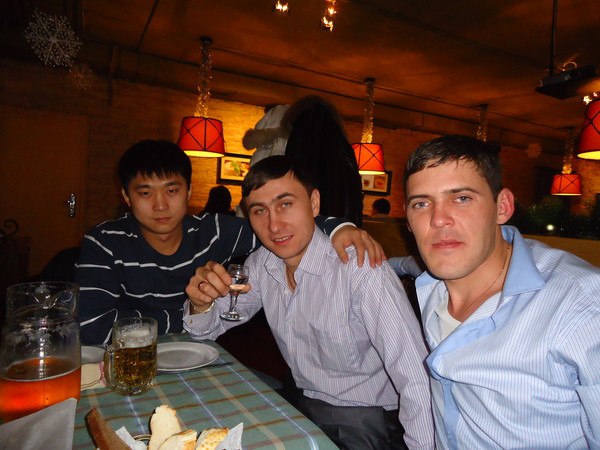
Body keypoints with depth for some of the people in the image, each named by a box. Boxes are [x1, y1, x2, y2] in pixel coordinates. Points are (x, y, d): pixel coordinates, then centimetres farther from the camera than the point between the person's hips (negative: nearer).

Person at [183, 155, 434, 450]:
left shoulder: (362, 271, -26)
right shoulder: (261, 265, -4)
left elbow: (417, 382, -25)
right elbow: (208, 330, 6)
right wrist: (201, 303, -15)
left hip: (367, 423, -5)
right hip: (303, 405, 5)